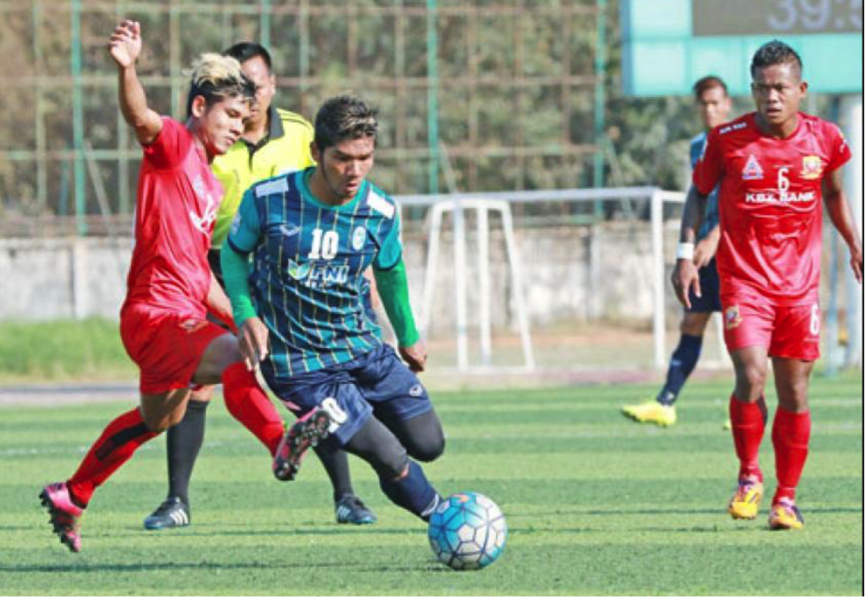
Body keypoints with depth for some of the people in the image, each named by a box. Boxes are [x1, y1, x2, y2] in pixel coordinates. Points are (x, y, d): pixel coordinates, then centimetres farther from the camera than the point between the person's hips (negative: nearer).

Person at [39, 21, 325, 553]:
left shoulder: (211, 186, 18)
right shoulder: (173, 145, -7)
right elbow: (140, 118, -31)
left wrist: (242, 319, 21)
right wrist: (127, 69, -51)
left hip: (185, 317, 10)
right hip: (155, 313, -10)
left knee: (158, 419, 26)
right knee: (233, 358, -34)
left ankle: (70, 499, 41)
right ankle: (281, 444, -51)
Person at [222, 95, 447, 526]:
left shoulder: (381, 212, -8)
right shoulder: (268, 200, -18)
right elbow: (234, 253, 0)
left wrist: (408, 336, 22)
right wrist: (246, 314, -15)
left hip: (362, 347, 5)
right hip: (300, 365, -5)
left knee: (429, 445, 5)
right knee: (392, 461, -11)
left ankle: (318, 431, 29)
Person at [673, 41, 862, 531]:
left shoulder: (824, 139, 0)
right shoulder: (728, 140, -6)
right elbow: (700, 193, 8)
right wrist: (687, 253, 0)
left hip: (801, 284, 2)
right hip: (744, 281, -2)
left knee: (795, 395, 4)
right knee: (751, 378, -19)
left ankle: (787, 498, 18)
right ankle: (749, 477, 4)